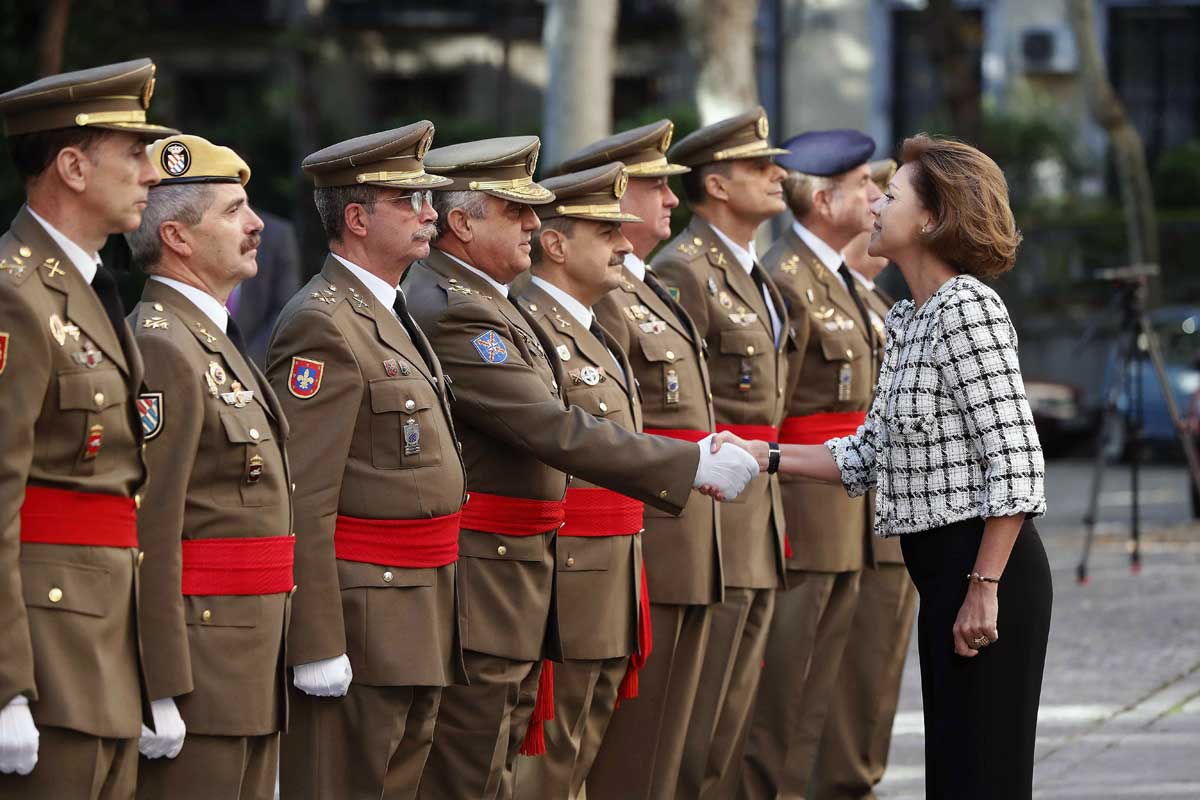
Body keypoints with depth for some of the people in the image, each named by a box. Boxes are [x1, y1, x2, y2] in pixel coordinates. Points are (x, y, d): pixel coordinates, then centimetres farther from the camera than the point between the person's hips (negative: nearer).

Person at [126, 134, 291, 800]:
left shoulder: (212, 340, 19)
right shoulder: (161, 349, -15)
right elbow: (148, 534, -21)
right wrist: (160, 691, -23)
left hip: (247, 669, 10)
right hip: (196, 667, -10)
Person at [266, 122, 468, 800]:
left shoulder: (388, 316, 18)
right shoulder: (322, 326, -14)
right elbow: (301, 502, -20)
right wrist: (318, 646, -22)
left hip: (418, 631, 10)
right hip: (359, 624, -10)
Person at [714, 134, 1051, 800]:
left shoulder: (967, 309, -15)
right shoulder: (907, 321, 15)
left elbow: (1016, 462, -20)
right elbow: (870, 455, 17)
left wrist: (985, 588, -21)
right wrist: (762, 456, 10)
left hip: (986, 566, -10)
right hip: (942, 570, 10)